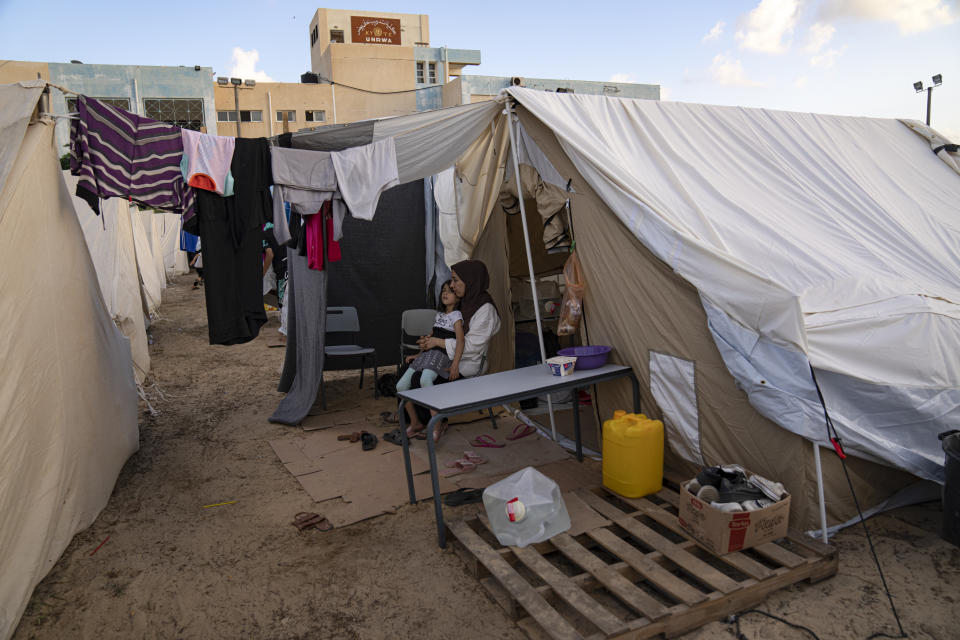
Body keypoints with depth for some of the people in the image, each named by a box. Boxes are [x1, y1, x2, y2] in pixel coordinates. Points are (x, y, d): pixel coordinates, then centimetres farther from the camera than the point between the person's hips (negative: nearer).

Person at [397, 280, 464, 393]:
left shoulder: (456, 315, -1)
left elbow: (460, 341, -14)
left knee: (425, 380, -37)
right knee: (401, 386, -7)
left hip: (443, 355, -7)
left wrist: (455, 364, -26)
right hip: (428, 353, 8)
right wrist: (418, 355, 22)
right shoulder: (439, 314, 24)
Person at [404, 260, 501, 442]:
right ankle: (414, 423, 1)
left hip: (467, 364, -8)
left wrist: (438, 342, -16)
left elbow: (471, 346, -20)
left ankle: (438, 423, -4)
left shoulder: (485, 309, -14)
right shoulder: (463, 303, 11)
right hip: (447, 357, 8)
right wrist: (431, 339, 0)